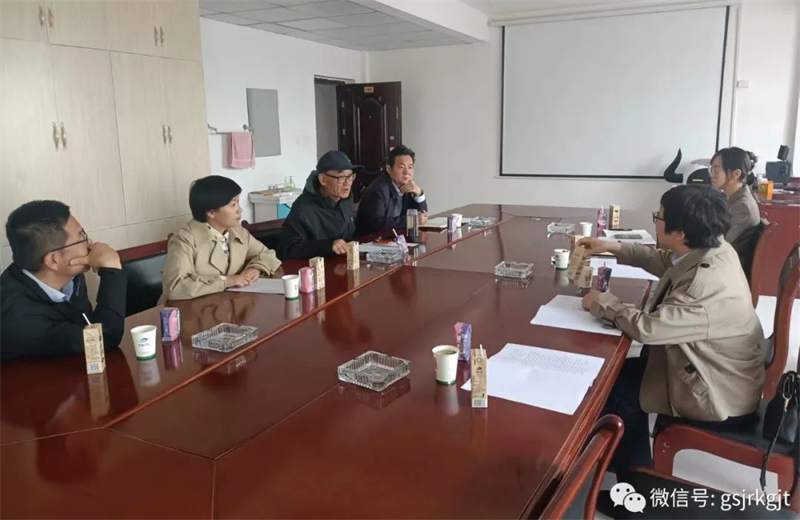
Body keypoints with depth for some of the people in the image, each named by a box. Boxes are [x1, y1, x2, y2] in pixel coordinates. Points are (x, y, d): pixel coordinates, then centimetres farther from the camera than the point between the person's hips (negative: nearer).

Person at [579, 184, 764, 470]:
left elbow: (647, 328, -32)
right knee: (625, 370, 13)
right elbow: (663, 260, 13)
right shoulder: (709, 248, -8)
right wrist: (613, 248, 7)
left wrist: (602, 302, -16)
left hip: (719, 394, -9)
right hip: (711, 364, 9)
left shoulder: (708, 286, -37)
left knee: (617, 389, 0)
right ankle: (634, 468, 31)